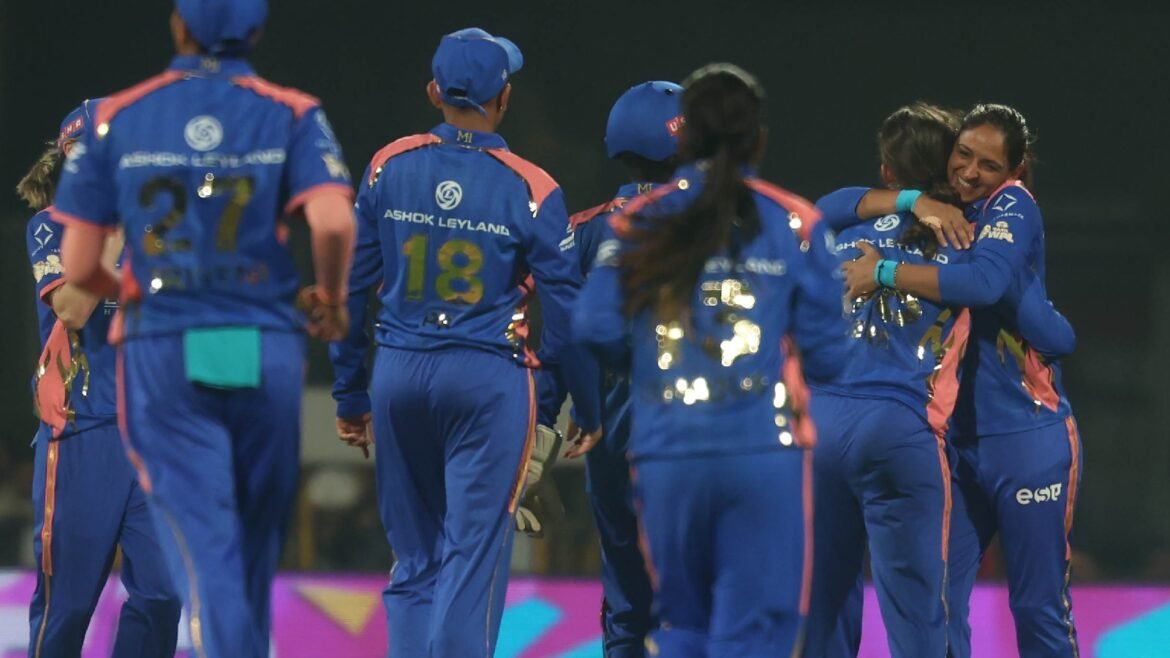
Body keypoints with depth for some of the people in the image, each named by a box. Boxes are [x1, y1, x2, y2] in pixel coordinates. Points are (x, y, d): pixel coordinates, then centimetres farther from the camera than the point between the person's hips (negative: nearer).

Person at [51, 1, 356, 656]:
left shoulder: (115, 119, 2)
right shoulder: (291, 114, 0)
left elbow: (76, 266, 0)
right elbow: (334, 222, -17)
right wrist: (332, 297, 3)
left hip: (164, 355, -1)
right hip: (267, 352, 1)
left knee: (204, 542, -4)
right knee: (258, 543, 16)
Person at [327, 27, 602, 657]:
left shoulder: (389, 169, 2)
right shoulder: (529, 190, -7)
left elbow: (350, 287, 5)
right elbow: (565, 309, -4)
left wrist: (350, 396, 14)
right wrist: (588, 408, 8)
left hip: (399, 375, 3)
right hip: (488, 380, -3)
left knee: (414, 559, 12)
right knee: (473, 556, -2)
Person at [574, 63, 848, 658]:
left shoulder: (638, 223, 5)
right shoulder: (793, 224, 2)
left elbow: (597, 331, -3)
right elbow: (827, 352, 1)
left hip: (667, 453, 2)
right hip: (765, 452, -2)